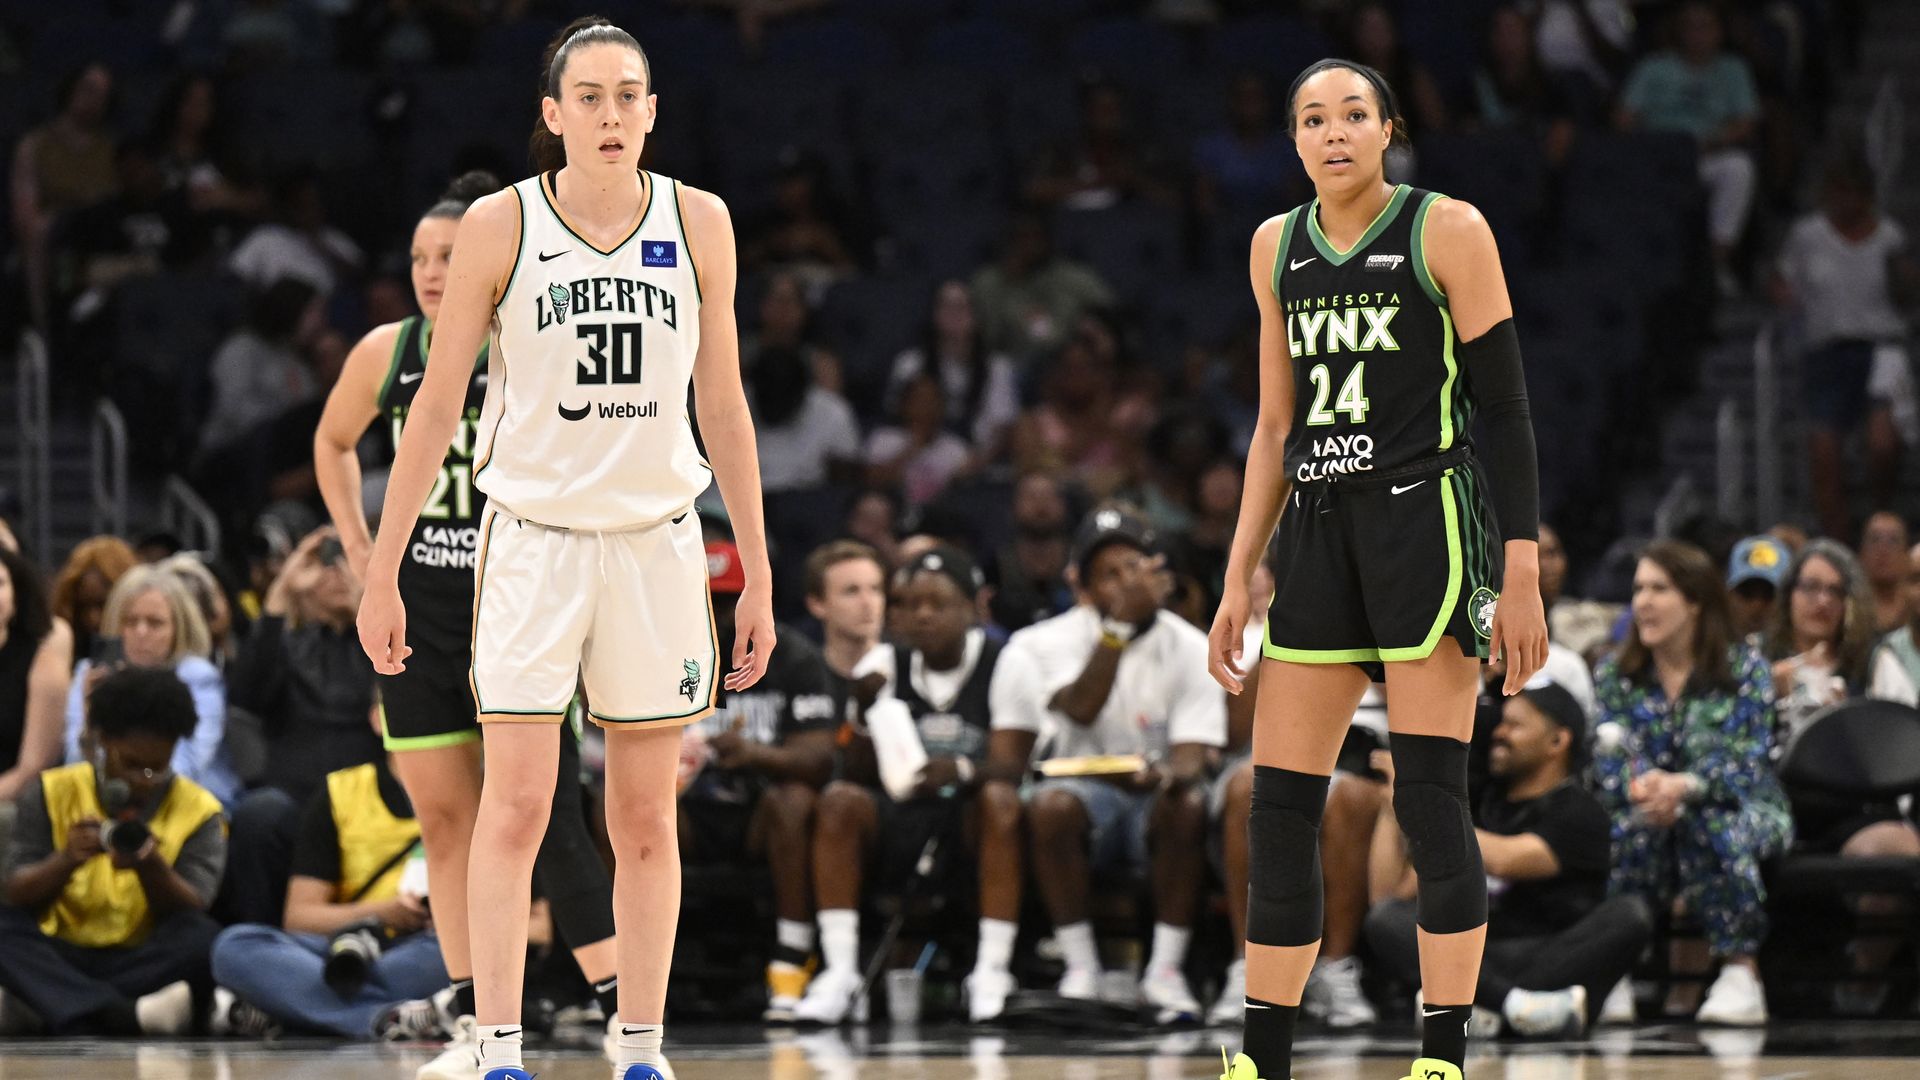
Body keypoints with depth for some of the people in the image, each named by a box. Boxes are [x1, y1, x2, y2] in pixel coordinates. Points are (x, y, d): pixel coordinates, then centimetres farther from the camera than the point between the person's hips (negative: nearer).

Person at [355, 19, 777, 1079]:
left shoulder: (698, 223, 3)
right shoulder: (500, 225, -4)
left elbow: (722, 406, 10)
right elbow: (436, 406, 1)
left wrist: (757, 574, 9)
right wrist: (381, 572, -1)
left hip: (655, 539, 2)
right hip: (532, 536, -2)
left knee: (645, 819, 5)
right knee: (514, 810, -9)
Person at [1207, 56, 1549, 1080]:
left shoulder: (1448, 231, -4)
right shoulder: (1277, 247, 11)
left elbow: (1505, 409, -5)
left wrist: (1522, 575, -11)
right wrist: (1238, 581, 12)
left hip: (1427, 524, -5)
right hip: (1319, 531, 5)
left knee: (1430, 801, -8)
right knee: (1280, 807, 2)